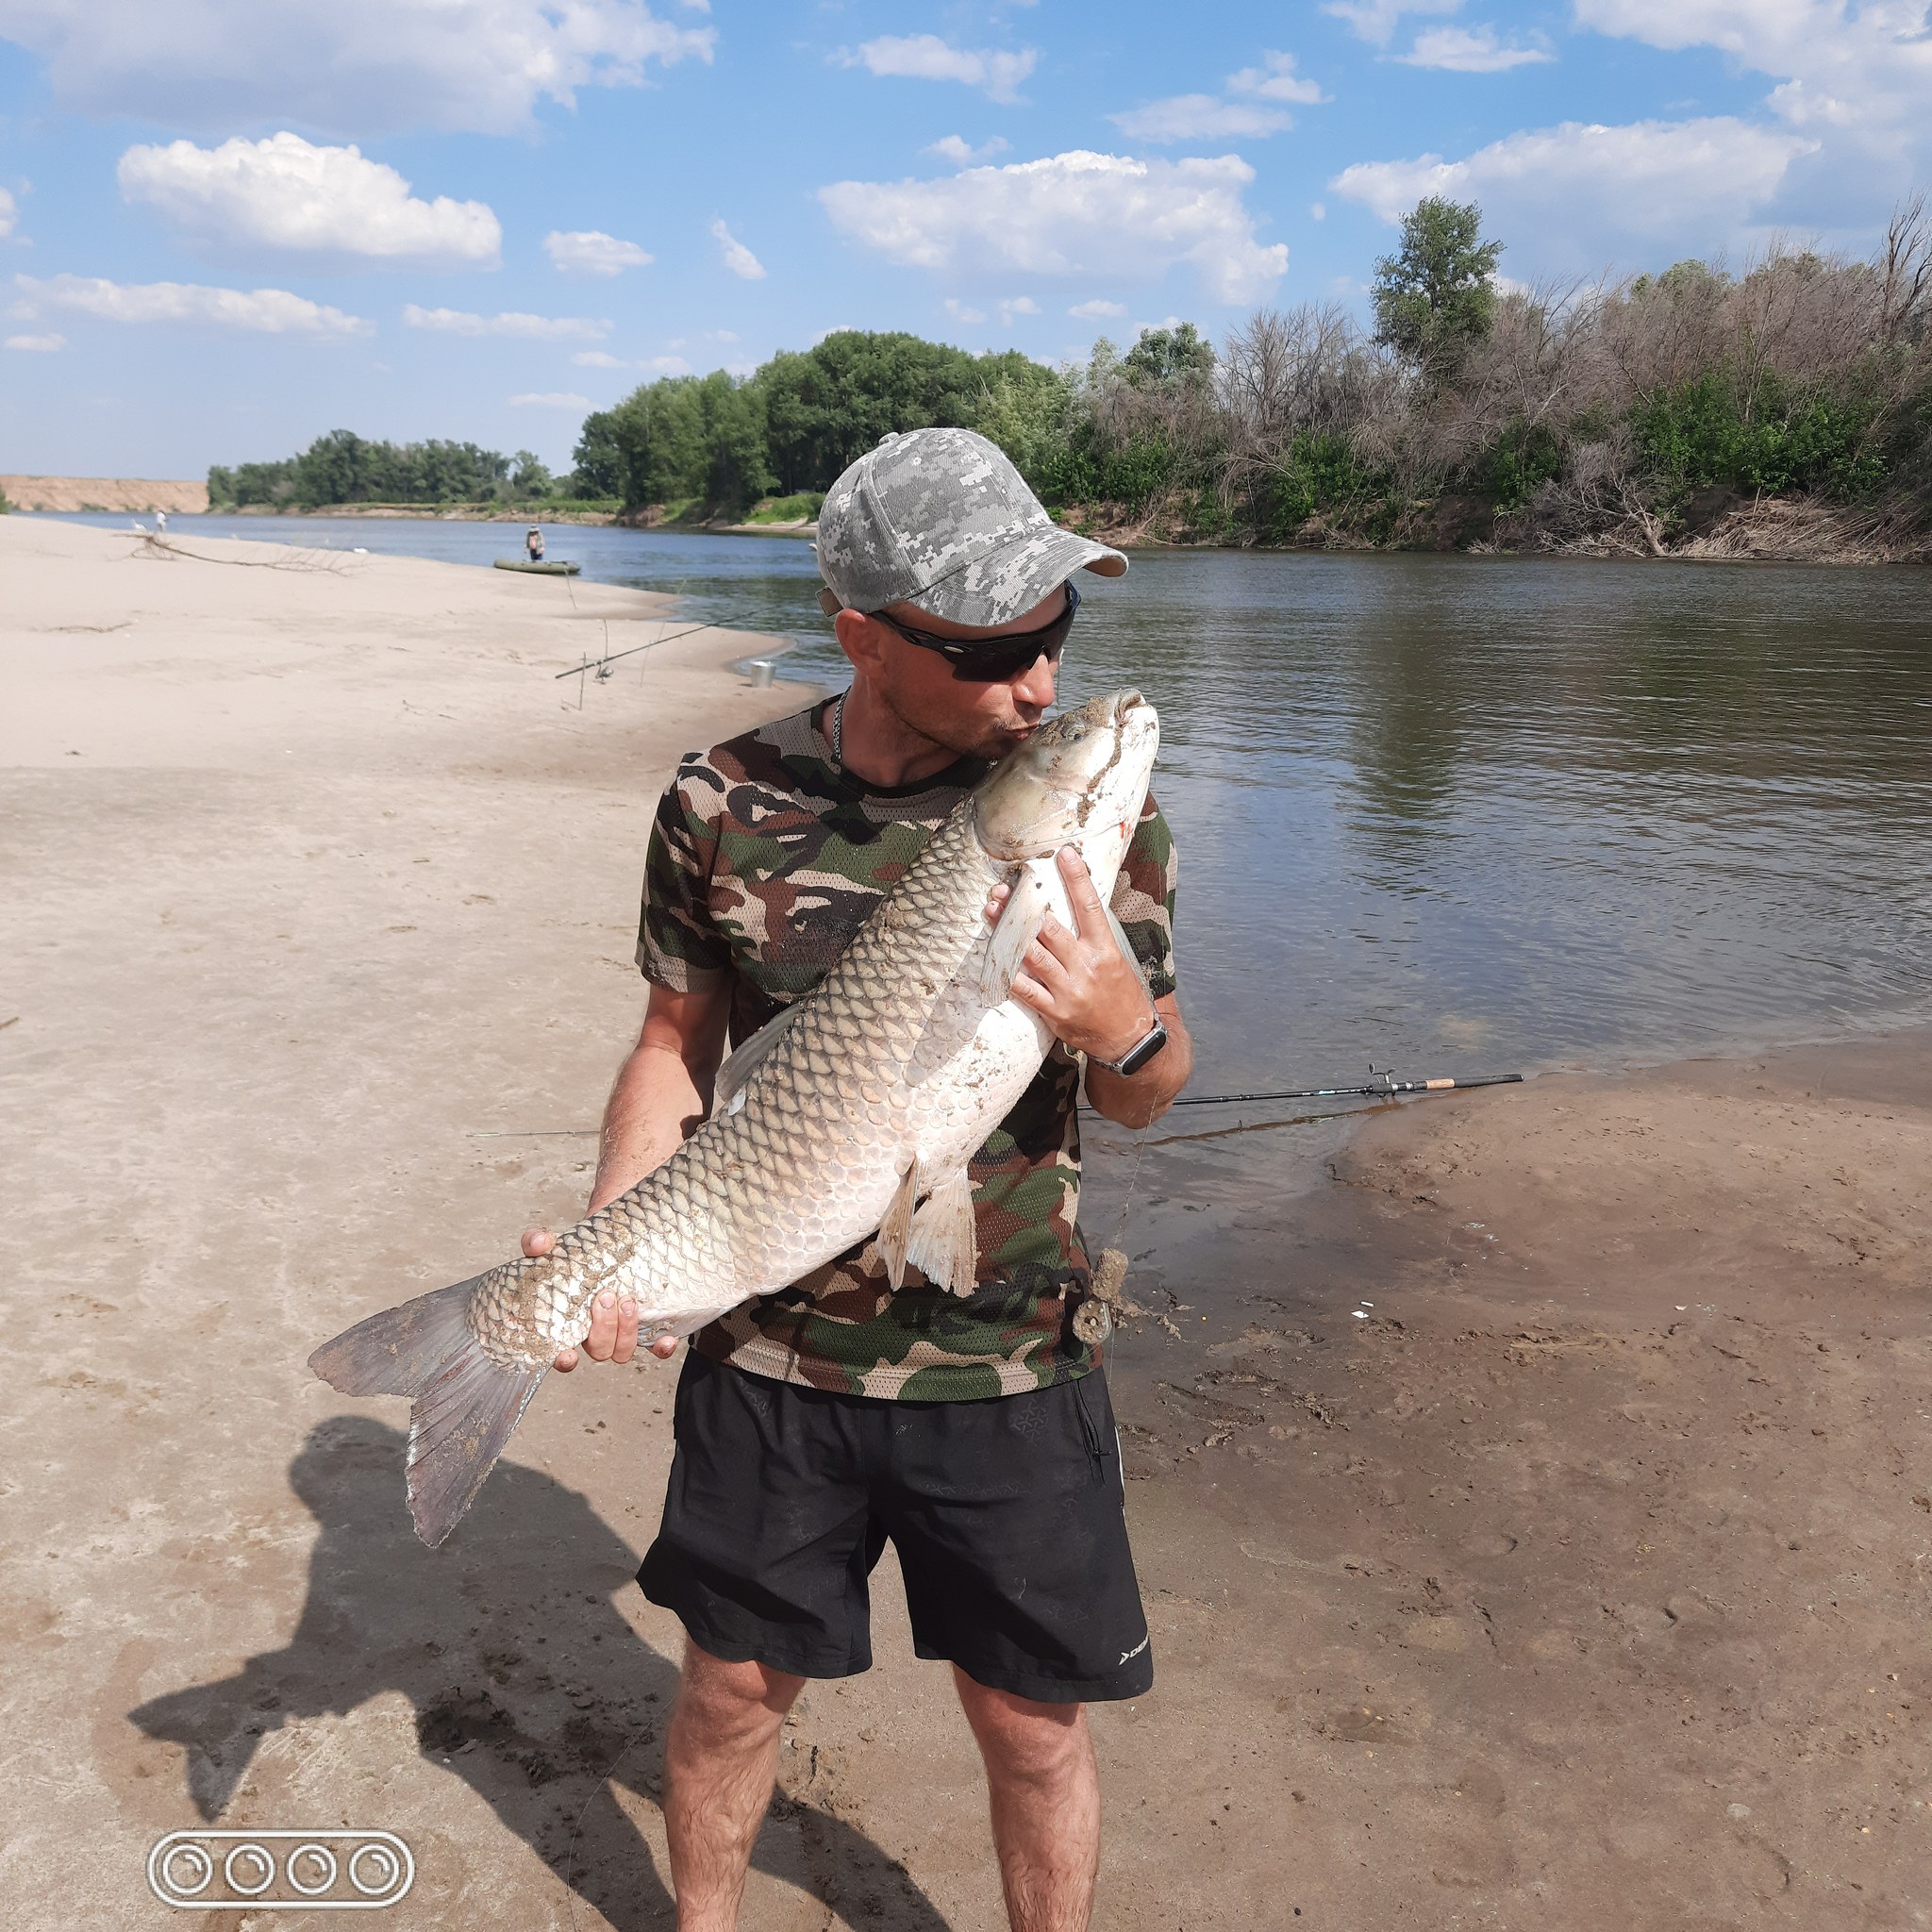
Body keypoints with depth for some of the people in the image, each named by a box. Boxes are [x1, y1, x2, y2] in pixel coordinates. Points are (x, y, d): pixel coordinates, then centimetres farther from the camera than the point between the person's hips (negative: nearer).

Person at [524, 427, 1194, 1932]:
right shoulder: (725, 804, -9)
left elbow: (1148, 1096, 1)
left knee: (1034, 1728, 13)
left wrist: (1123, 1030, -23)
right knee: (735, 1692, 20)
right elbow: (676, 1050, 3)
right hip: (771, 1355, 1)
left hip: (1010, 1367, 0)